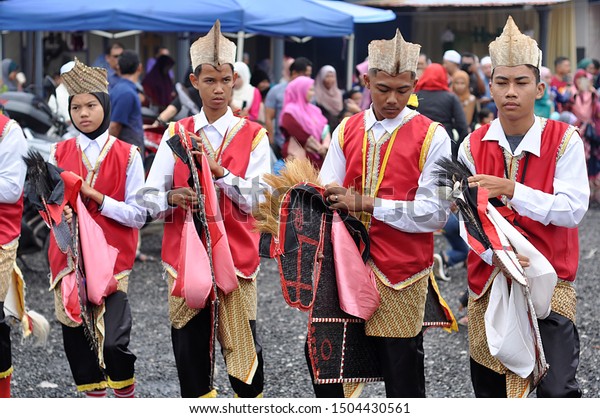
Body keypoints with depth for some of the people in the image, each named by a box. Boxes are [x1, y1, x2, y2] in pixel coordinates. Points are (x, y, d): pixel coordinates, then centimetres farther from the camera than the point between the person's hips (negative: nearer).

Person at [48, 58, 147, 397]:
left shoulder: (127, 155, -1)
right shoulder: (60, 152, 8)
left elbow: (138, 215, -5)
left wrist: (95, 197, -16)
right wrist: (61, 210, -18)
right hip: (69, 257, 3)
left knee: (114, 342, -12)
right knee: (76, 337, 6)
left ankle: (127, 403, 11)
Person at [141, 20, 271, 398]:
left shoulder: (253, 136, 1)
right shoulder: (176, 134, 6)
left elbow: (258, 200, -9)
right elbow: (150, 198, 1)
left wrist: (218, 171, -22)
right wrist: (173, 198, -20)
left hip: (237, 257, -2)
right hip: (185, 255, 2)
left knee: (243, 351, 0)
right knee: (190, 351, 6)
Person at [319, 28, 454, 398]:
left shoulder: (430, 136, -6)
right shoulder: (346, 131, 9)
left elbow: (435, 213, -13)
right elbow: (329, 197, 7)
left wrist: (367, 204, -17)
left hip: (401, 276, -4)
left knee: (403, 382, 5)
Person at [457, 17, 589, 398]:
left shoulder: (564, 140, -6)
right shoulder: (473, 146, 2)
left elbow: (573, 209, -17)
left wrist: (513, 190, -26)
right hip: (489, 279, 3)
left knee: (557, 390, -13)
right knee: (489, 390, 11)